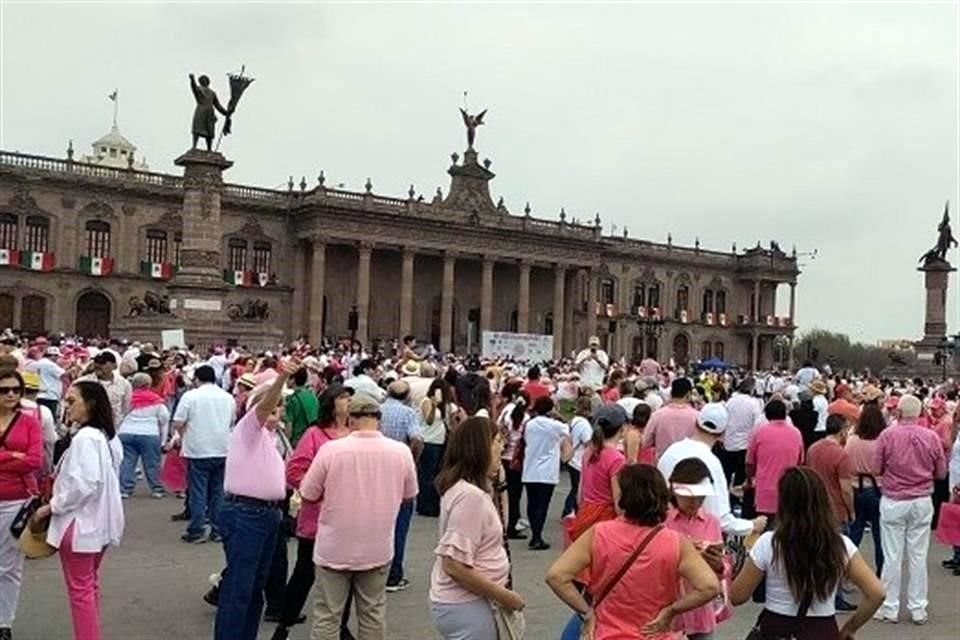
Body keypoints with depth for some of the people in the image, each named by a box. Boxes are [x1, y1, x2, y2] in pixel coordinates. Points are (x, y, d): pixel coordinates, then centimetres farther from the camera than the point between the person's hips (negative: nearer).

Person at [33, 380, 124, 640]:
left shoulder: (84, 438, -21)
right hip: (96, 520, 10)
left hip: (79, 521, -10)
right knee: (89, 585, 19)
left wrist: (52, 507, -15)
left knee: (80, 589, 0)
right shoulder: (107, 436, 9)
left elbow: (84, 484, -26)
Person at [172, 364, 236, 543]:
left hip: (198, 450, -4)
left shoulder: (191, 396, -7)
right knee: (218, 491, 10)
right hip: (222, 450, 4)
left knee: (197, 492, 3)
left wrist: (185, 436, 10)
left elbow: (178, 424, -8)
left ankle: (197, 531, 5)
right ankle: (218, 530, 14)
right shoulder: (228, 397, 7)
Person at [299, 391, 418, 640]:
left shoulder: (331, 449, -15)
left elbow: (308, 494, -5)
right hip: (377, 549, 2)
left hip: (335, 549, -2)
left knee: (327, 616, 9)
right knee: (373, 614, 15)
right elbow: (408, 495, 6)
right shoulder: (401, 451, -9)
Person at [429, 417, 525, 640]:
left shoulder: (459, 486, 6)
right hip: (466, 607, -9)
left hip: (464, 601, 9)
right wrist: (505, 597, -18)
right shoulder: (470, 494, -23)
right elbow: (455, 566, -25)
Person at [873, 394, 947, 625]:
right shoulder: (932, 437, -6)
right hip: (922, 502, 2)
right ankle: (918, 609, 17)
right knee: (918, 556, 10)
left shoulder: (887, 435, -13)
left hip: (893, 502, -2)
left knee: (892, 556, 6)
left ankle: (890, 609, 13)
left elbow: (876, 468, -7)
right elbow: (941, 472, 5)